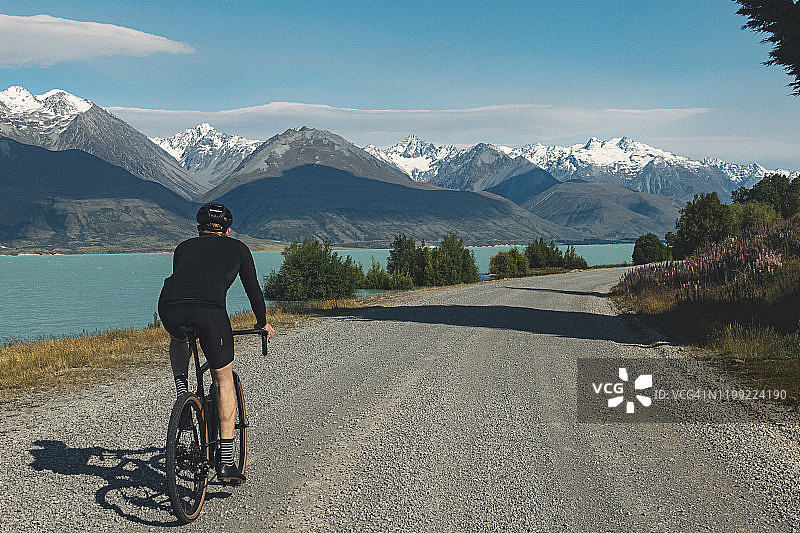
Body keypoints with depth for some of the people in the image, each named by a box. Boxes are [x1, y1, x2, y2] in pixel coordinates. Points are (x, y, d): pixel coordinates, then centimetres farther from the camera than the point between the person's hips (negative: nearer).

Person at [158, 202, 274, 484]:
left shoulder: (184, 246, 33)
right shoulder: (237, 248, 27)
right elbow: (253, 289, 33)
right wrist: (263, 323, 50)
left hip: (169, 308, 3)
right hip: (209, 308, -3)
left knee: (178, 340, 40)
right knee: (224, 380, 12)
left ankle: (181, 391, 21)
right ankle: (226, 462, 9)